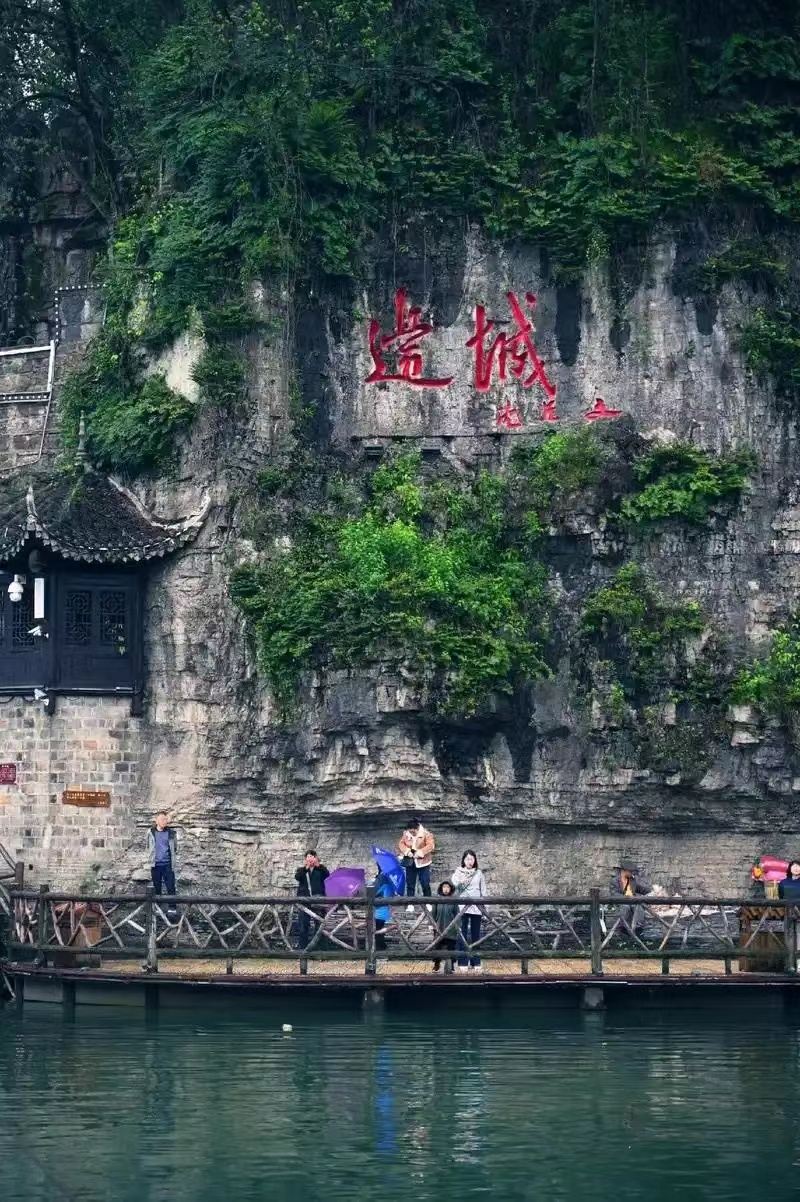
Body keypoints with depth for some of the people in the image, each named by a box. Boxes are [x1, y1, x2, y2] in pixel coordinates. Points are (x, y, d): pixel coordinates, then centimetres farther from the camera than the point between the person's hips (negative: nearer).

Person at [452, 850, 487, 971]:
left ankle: (475, 963, 10)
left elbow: (483, 892, 11)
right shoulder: (458, 873, 7)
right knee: (463, 935, -5)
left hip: (476, 908, 2)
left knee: (475, 935, 5)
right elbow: (453, 885, -10)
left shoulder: (479, 874, 11)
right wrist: (459, 882, -31)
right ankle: (463, 962, -3)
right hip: (462, 907, -2)